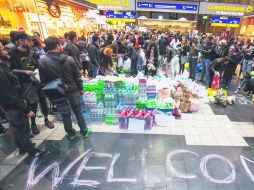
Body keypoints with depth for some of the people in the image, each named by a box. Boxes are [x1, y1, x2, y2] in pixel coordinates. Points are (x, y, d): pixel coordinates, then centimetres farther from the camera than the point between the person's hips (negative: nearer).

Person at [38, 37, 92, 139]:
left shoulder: (42, 61, -10)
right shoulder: (69, 59, -10)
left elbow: (43, 81, -4)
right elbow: (77, 76, -5)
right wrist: (80, 88, 8)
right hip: (73, 90, 0)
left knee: (65, 114, 14)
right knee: (78, 112, 15)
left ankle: (71, 134, 31)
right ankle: (84, 131, 28)